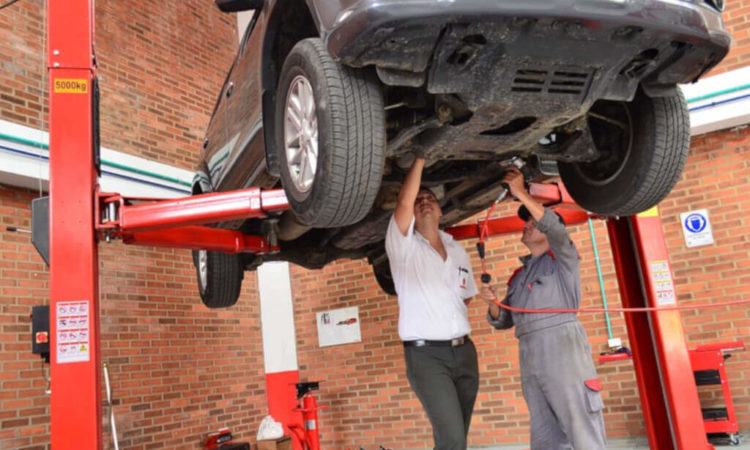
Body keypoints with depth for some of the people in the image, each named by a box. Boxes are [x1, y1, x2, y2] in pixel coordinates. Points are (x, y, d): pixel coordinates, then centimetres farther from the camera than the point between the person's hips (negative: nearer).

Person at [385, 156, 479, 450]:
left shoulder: (457, 249, 15)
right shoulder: (404, 245, -2)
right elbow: (403, 202, -20)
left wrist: (448, 312, 8)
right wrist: (420, 158, -15)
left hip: (464, 351, 6)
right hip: (425, 354, -6)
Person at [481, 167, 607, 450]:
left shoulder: (563, 258, 8)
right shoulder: (519, 275, 24)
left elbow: (556, 230, -14)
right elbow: (503, 321, 22)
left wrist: (521, 193, -13)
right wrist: (492, 303, 0)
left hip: (562, 348, -6)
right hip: (530, 359, 7)